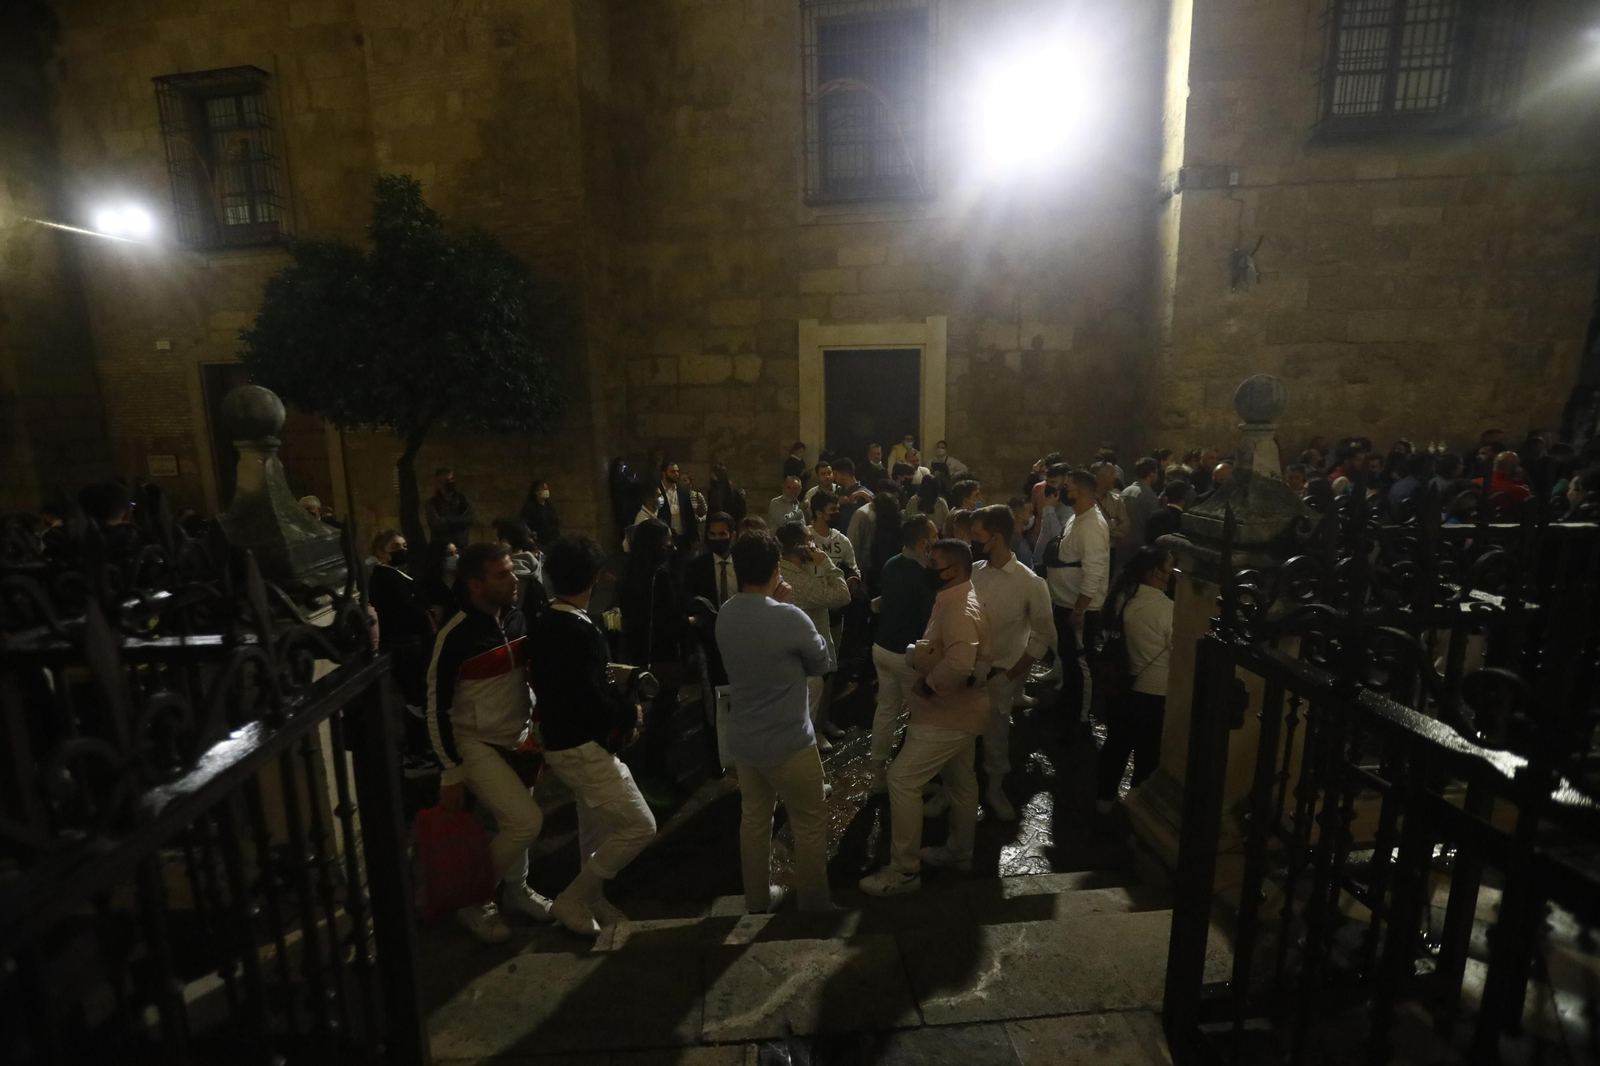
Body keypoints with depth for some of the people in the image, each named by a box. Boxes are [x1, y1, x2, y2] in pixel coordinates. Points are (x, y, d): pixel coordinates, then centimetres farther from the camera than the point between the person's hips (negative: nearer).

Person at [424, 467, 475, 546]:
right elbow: (436, 525, -12)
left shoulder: (463, 499, 7)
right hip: (439, 546, -1)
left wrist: (447, 520, -9)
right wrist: (459, 520, -7)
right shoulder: (432, 503, 0)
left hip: (461, 546, 1)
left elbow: (469, 519, -5)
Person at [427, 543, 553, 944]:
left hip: (518, 740, 6)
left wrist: (535, 724, 8)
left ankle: (515, 890, 41)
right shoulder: (456, 636, -23)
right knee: (525, 821, -11)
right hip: (477, 746, -6)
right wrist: (451, 775, -13)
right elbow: (438, 709, -16)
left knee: (514, 822, 17)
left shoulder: (517, 617, -5)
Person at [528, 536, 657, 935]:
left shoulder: (542, 625, 3)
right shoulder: (580, 631, -26)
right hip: (583, 747, -10)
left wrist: (610, 678, 8)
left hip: (562, 740, 10)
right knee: (639, 826, -1)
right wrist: (631, 713, -10)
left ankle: (593, 903, 40)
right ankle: (571, 900, 11)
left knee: (595, 828, 24)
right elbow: (592, 701, -26)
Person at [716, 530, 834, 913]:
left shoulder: (725, 615, -5)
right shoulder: (790, 618, -25)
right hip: (787, 742, -7)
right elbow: (821, 664, -7)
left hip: (743, 739, 7)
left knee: (754, 817, 22)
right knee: (810, 823, 14)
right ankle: (814, 905, 30)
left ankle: (758, 900, 39)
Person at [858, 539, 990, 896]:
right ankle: (958, 852, 40)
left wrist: (927, 685, -25)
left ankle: (904, 870, 5)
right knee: (960, 780, 22)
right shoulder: (955, 601, 8)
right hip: (958, 708, 11)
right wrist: (920, 653, 0)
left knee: (902, 779, -7)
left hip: (946, 713, -11)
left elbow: (960, 664, -40)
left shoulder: (959, 610, -26)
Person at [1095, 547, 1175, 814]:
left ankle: (1104, 797, 33)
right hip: (1156, 692, -5)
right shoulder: (1166, 608, -22)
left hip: (1124, 684, 5)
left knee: (1117, 744, 20)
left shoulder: (1122, 597, -6)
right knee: (1148, 753, 16)